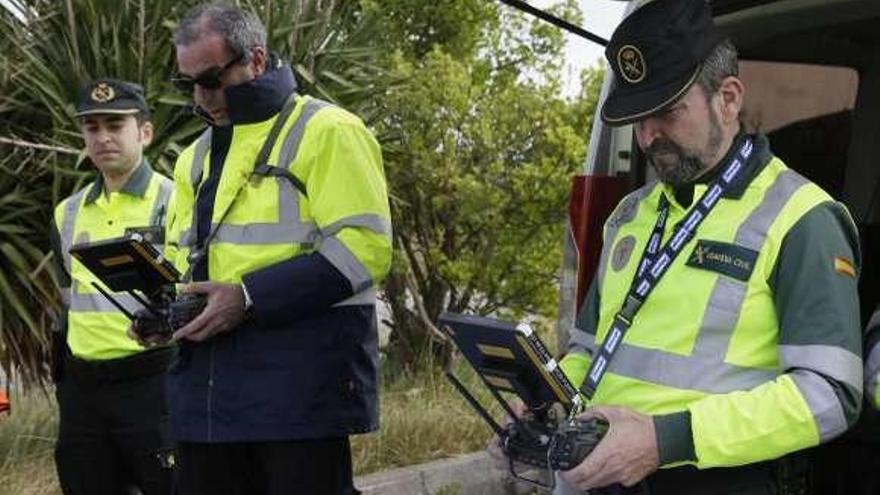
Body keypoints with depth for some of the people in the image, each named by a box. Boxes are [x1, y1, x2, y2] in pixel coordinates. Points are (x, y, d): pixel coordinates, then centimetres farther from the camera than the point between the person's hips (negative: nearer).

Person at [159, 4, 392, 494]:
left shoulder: (326, 132, -4)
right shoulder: (196, 158, 20)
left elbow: (364, 249, -14)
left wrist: (250, 298, -19)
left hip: (301, 382, -7)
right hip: (205, 385, 7)